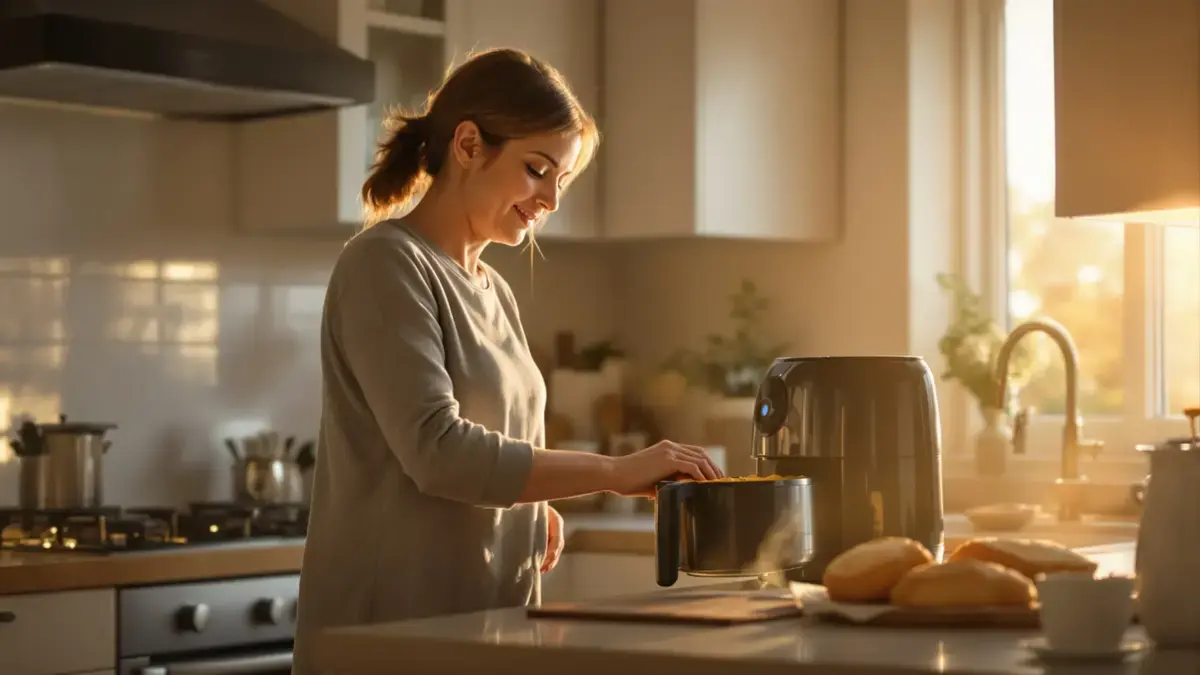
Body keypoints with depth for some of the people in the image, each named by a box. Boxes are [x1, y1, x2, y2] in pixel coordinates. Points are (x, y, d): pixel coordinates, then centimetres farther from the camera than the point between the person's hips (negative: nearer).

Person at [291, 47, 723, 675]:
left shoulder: (493, 292, 14)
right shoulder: (386, 264, -11)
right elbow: (437, 449, -21)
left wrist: (531, 512, 2)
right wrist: (617, 471, -21)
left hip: (487, 619, 8)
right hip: (395, 624, -7)